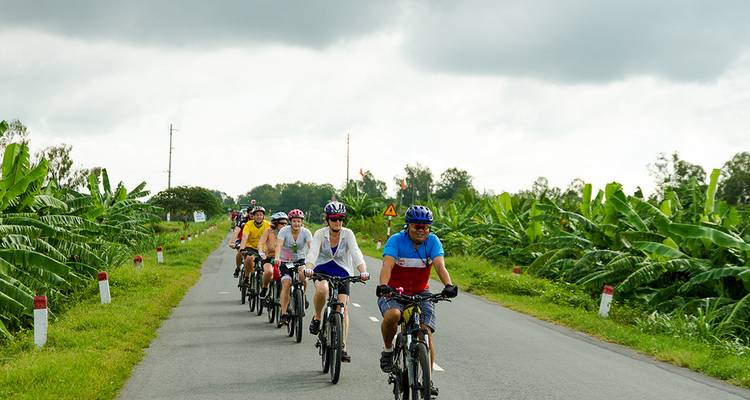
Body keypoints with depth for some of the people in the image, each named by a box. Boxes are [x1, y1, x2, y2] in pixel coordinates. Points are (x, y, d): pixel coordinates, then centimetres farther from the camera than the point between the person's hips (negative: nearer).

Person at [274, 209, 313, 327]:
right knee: (286, 284, -19)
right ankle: (283, 314, -15)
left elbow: (311, 246, -24)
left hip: (300, 260, 1)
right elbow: (279, 245, -28)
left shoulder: (306, 232, -11)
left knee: (302, 274, -31)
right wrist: (277, 258, -46)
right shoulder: (284, 231, -14)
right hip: (285, 261, -1)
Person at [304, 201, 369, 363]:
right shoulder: (320, 234, -12)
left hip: (342, 272, 1)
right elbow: (313, 252, -27)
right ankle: (317, 317, -7)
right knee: (322, 289, -35)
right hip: (322, 269, -1)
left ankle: (343, 348, -7)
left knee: (343, 307, -12)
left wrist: (363, 271, -42)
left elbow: (356, 253, -24)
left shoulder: (348, 234, -11)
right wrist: (308, 269, -48)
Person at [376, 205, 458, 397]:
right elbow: (387, 264, -30)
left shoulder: (432, 241, -9)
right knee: (393, 315, -35)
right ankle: (388, 350, -7)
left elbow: (440, 265, -23)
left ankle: (428, 379, -3)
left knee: (426, 332, -14)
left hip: (420, 293, 2)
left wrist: (448, 285, -43)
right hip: (393, 291, -2)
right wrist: (383, 285, -50)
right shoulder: (396, 240, -16)